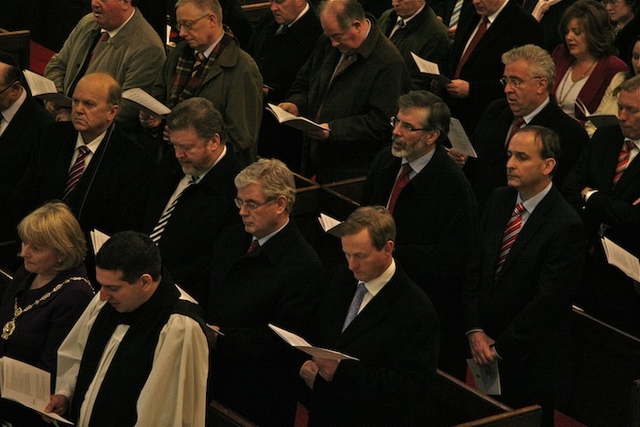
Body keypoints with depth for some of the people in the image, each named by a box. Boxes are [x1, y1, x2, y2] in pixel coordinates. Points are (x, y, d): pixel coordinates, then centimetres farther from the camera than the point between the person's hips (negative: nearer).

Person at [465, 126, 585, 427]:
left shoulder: (566, 226, -19)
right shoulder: (499, 201, 3)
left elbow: (547, 302, -19)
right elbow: (476, 269, 6)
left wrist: (500, 348, -14)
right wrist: (475, 330, -5)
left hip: (529, 362, -6)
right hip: (485, 343, 6)